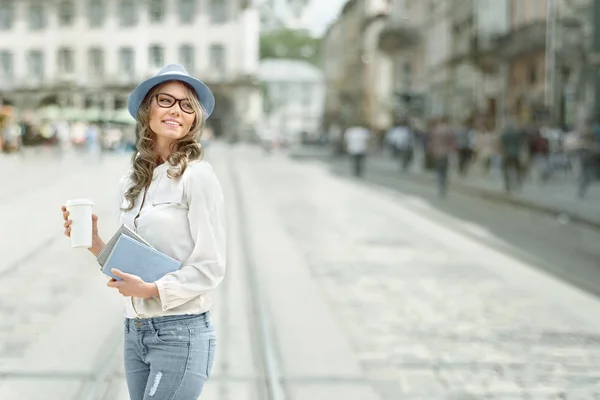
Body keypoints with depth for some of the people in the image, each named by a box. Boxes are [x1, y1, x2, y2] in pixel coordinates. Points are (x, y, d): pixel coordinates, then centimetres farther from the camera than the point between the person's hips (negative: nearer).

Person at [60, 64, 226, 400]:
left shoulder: (197, 175, -10)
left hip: (181, 334, -7)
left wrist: (151, 289, -20)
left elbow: (211, 268, -12)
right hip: (135, 333, 7)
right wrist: (94, 243, -1)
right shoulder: (133, 181, 10)